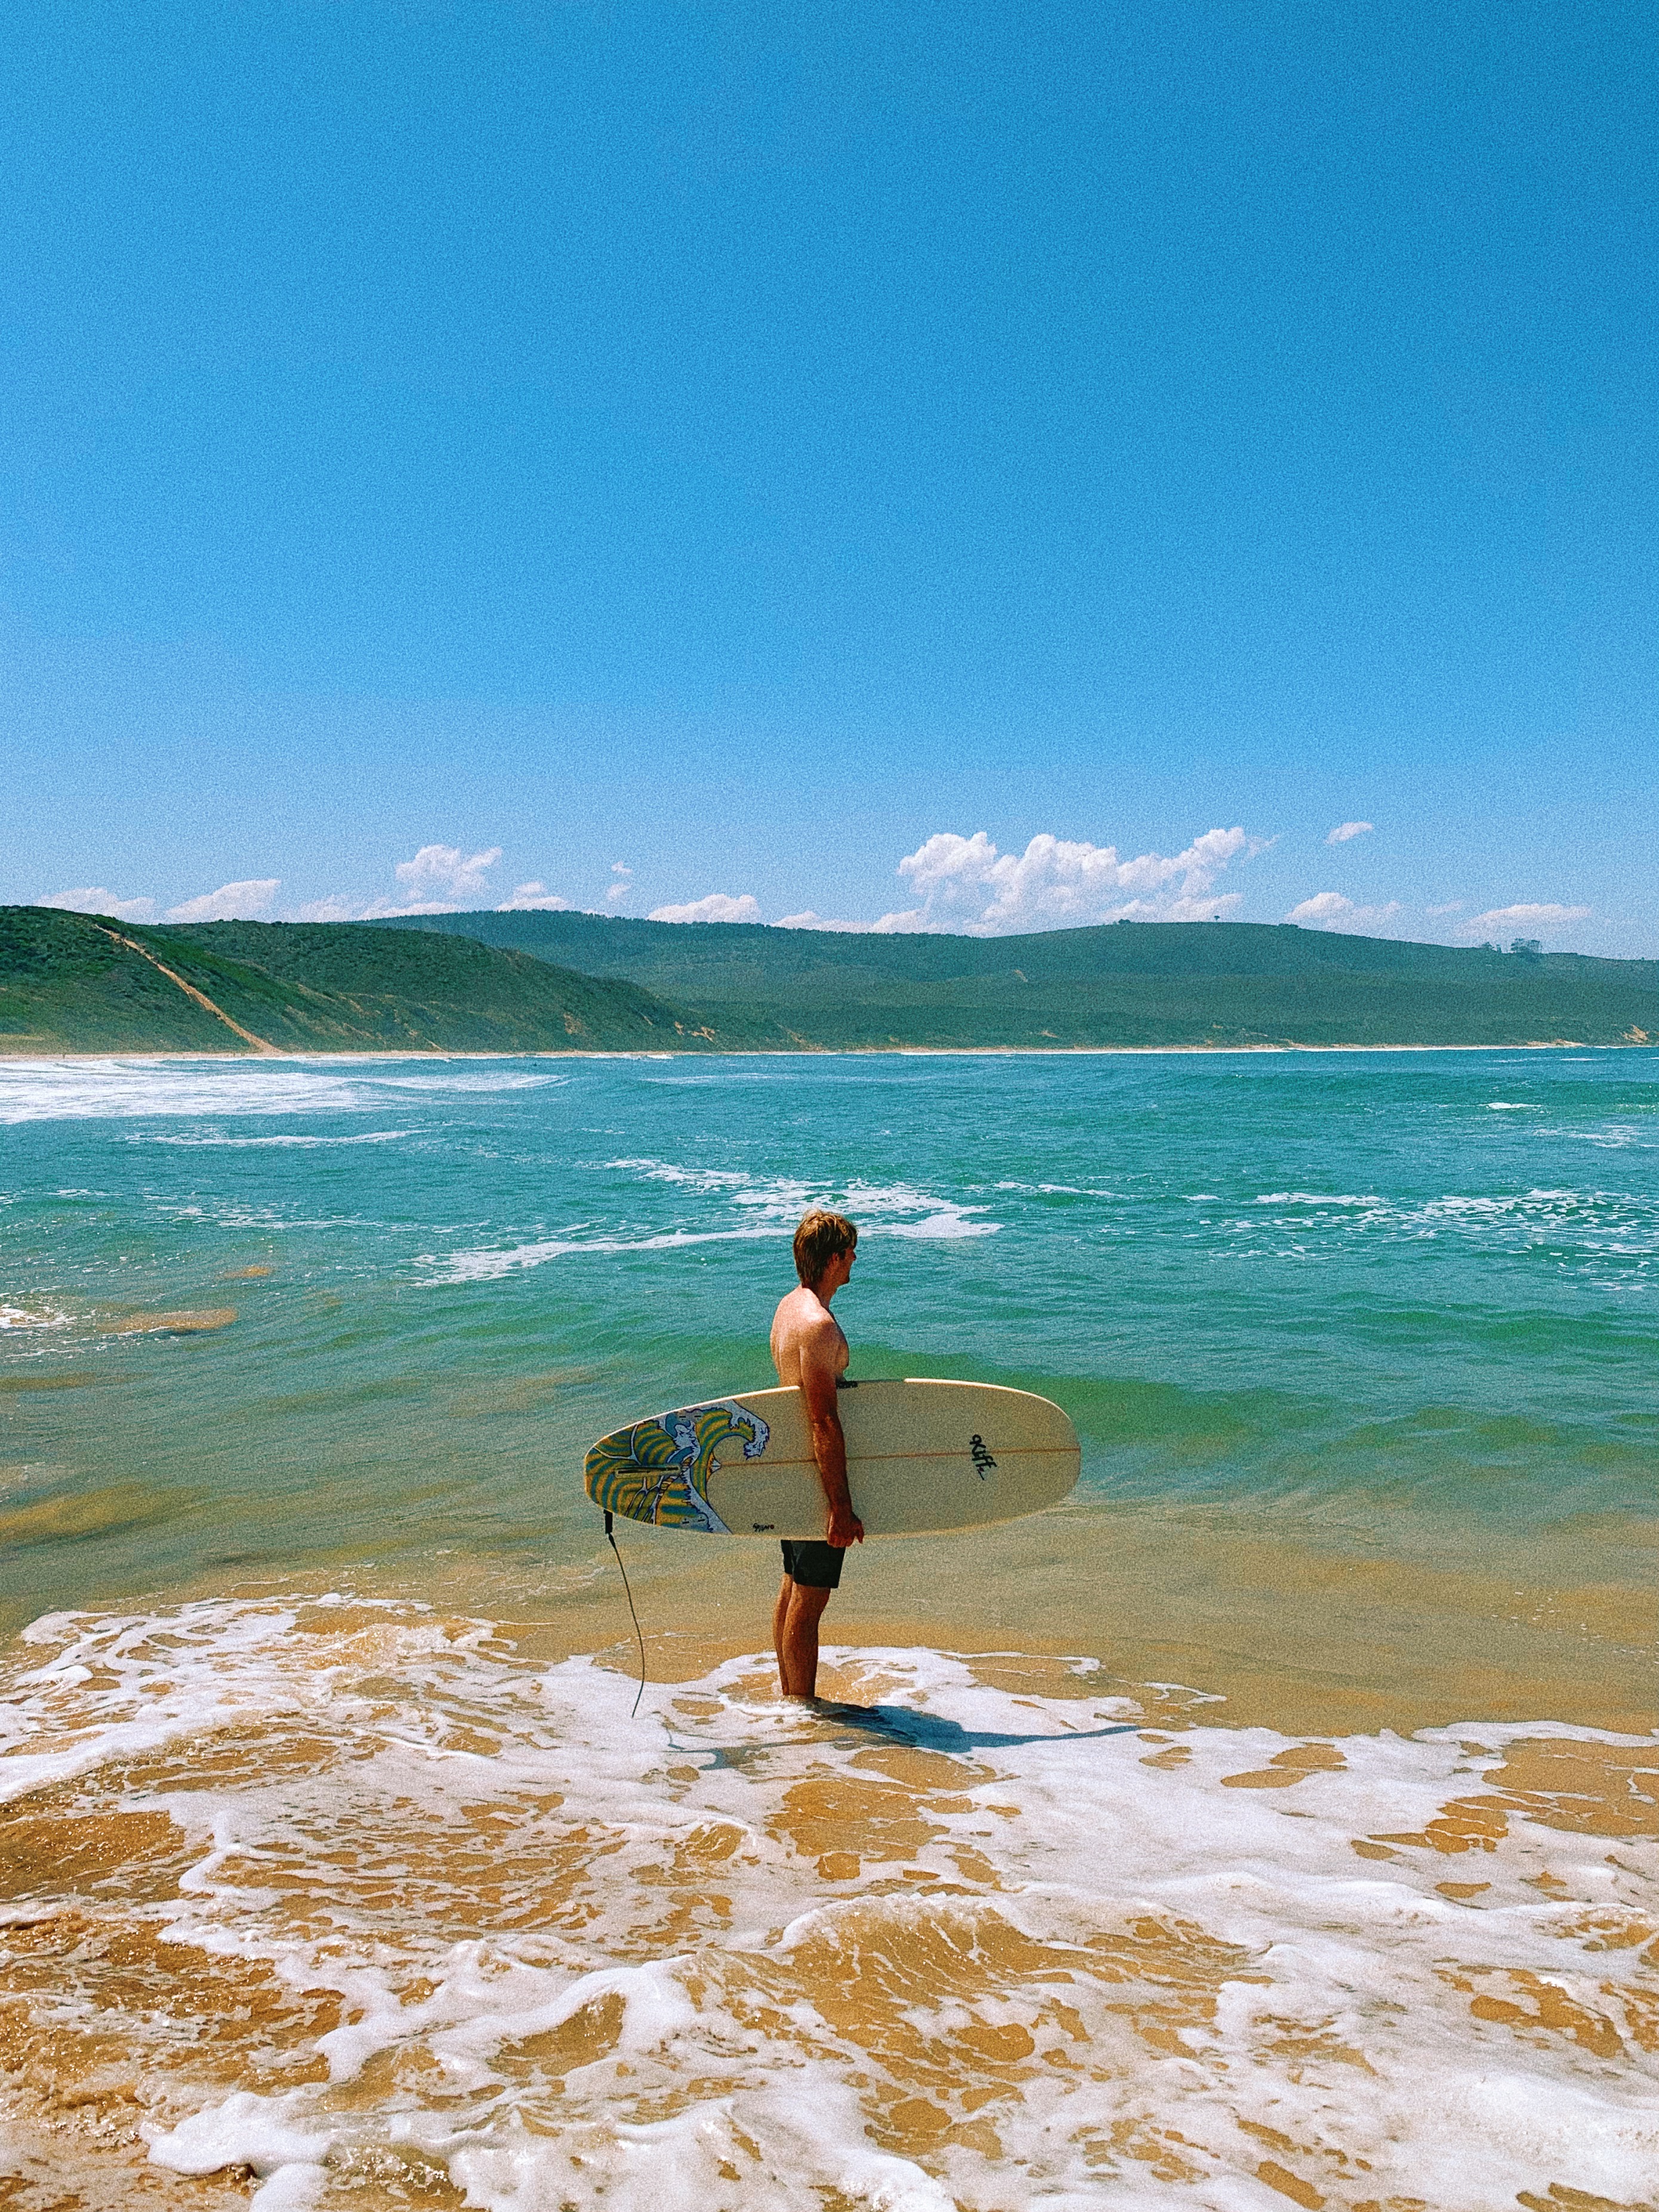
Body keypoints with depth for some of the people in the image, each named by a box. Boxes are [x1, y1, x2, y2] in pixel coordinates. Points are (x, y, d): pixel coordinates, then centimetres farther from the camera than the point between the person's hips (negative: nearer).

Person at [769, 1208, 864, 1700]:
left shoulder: (789, 1306, 8)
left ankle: (788, 1697, 30)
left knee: (793, 1588, 18)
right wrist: (841, 1507, -25)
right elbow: (824, 1422, -26)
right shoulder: (818, 1324, -23)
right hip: (818, 1476, -10)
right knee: (810, 1598, 0)